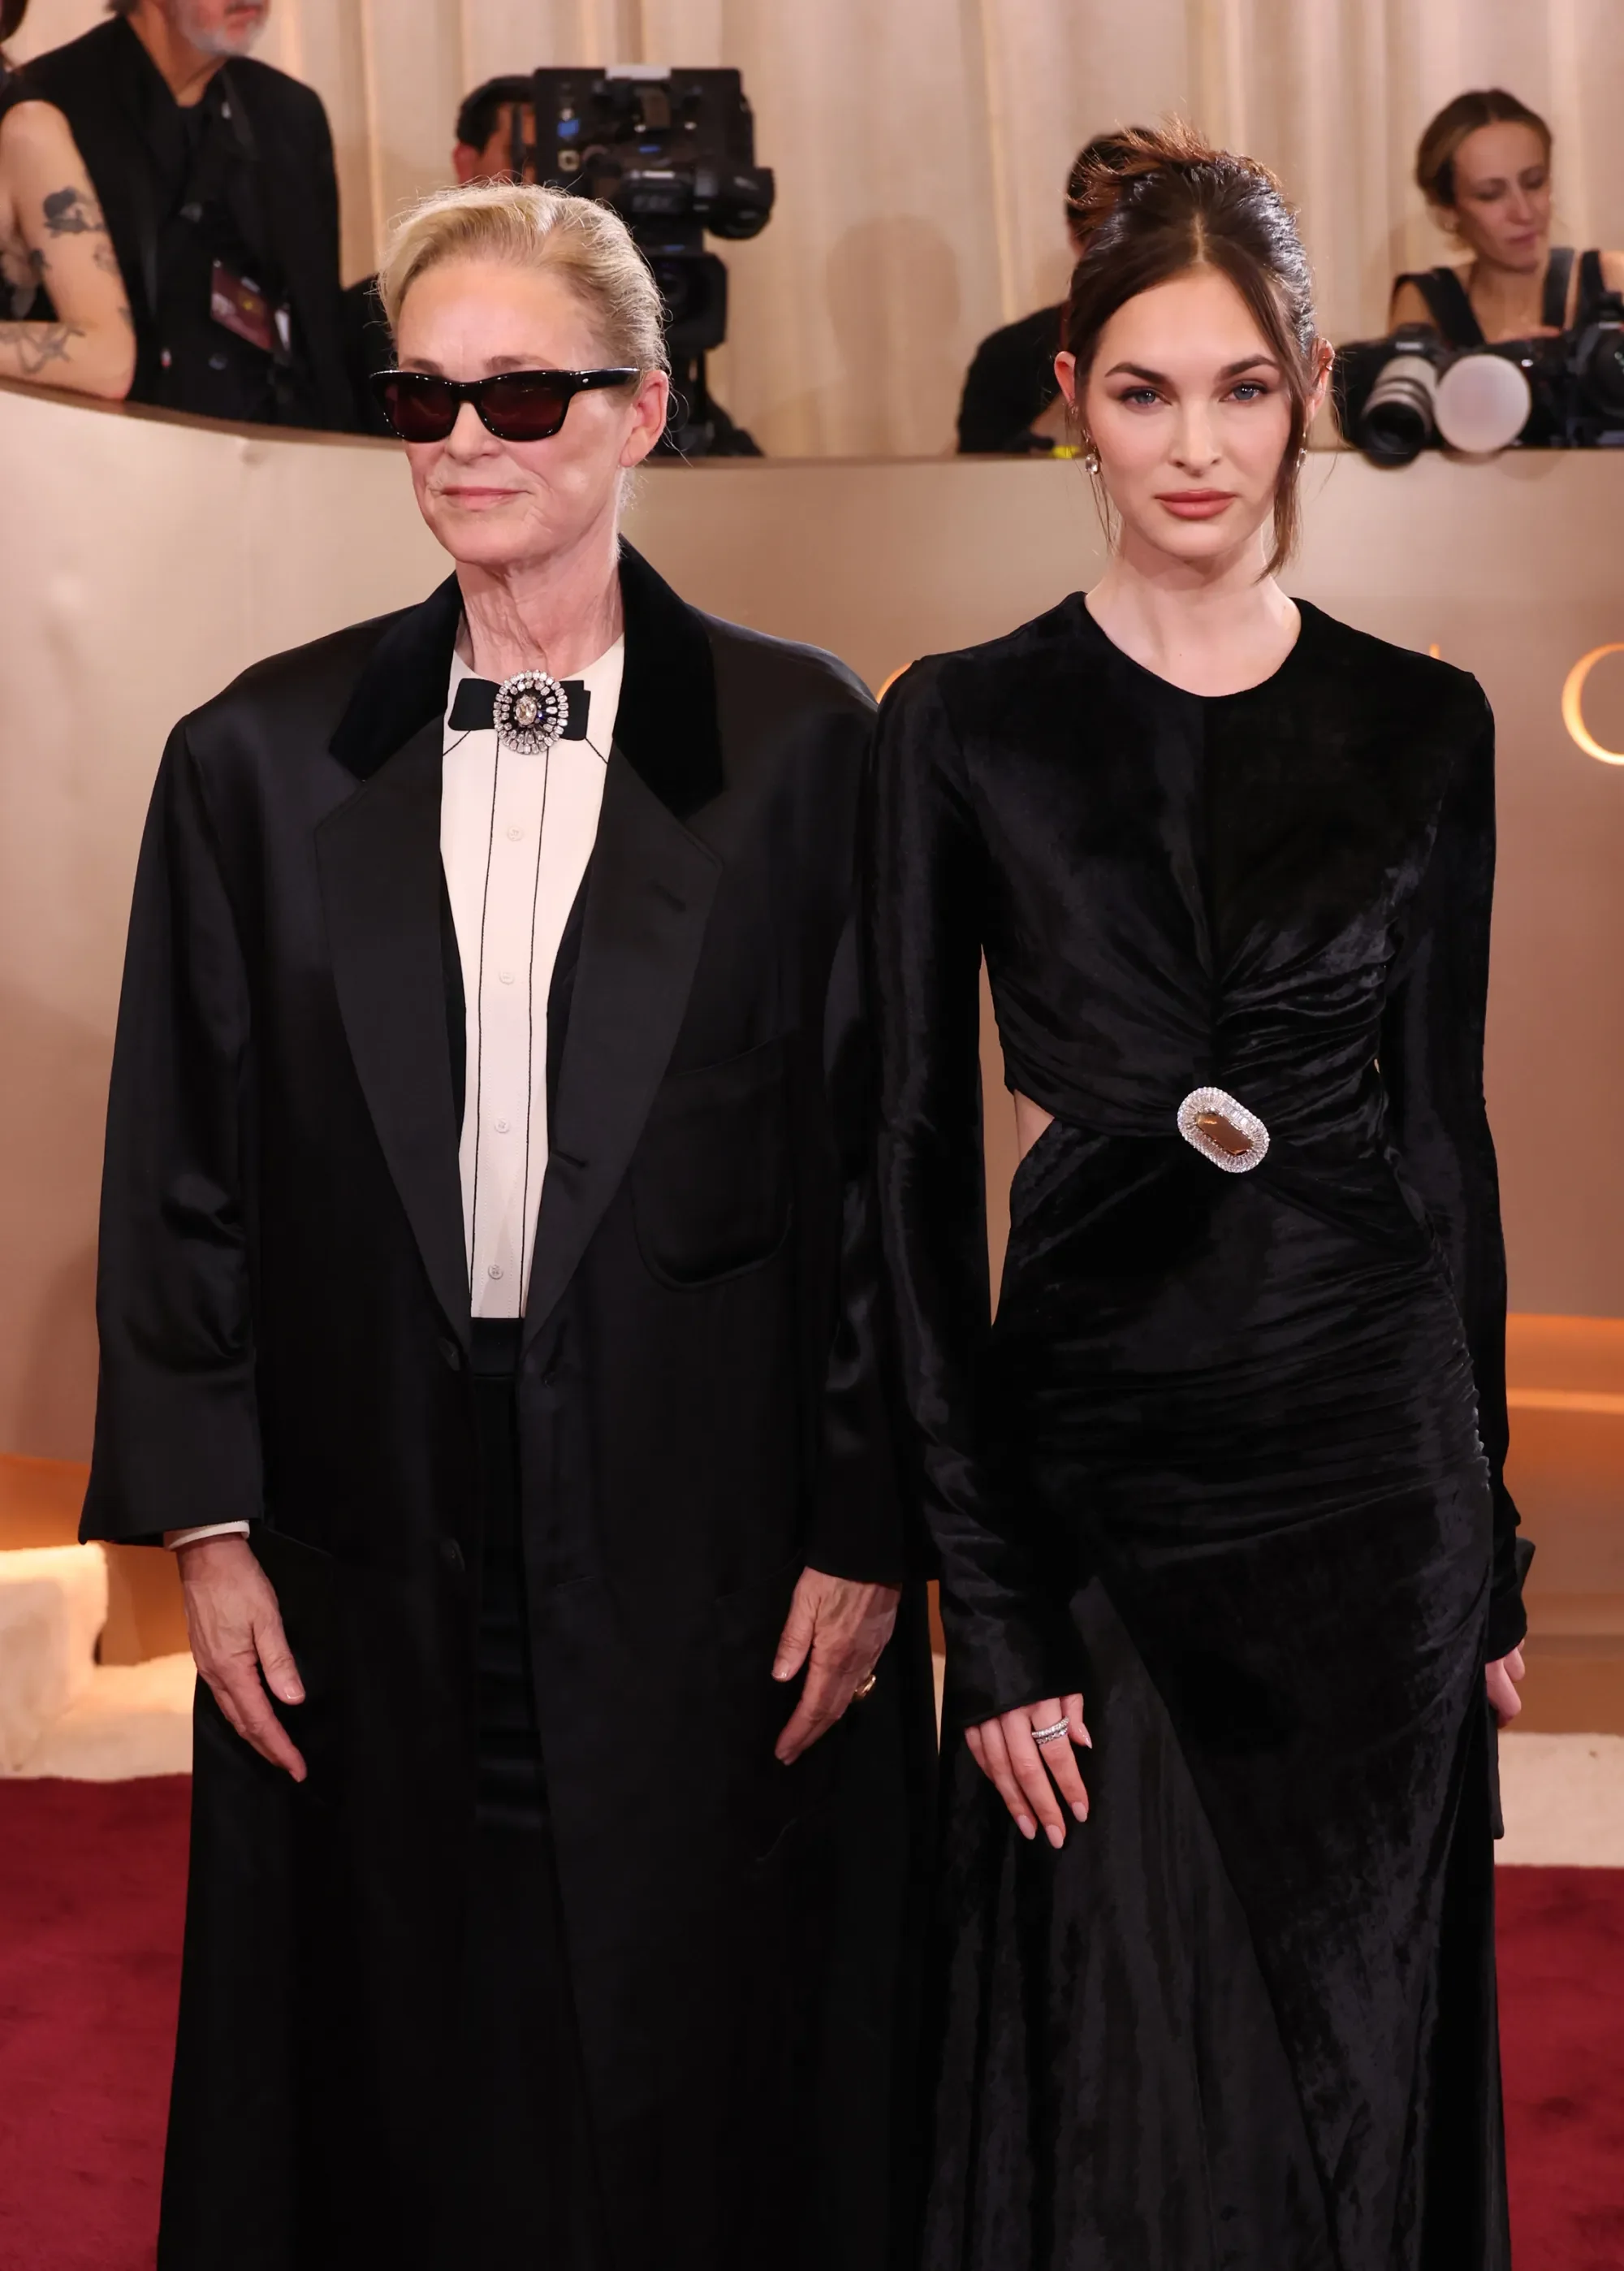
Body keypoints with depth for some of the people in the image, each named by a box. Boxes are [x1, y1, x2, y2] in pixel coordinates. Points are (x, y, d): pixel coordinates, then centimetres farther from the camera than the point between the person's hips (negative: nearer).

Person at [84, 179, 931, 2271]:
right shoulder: (261, 758, 5)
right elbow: (180, 1164, 6)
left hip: (712, 1553, -2)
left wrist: (865, 1537, -4)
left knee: (706, 2099, 9)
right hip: (369, 1566, 2)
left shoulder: (800, 743, -2)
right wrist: (204, 1526, 1)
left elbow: (881, 1159, -2)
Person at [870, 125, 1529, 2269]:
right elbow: (918, 1166, -5)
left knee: (1360, 2055, 12)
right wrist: (986, 1599, -10)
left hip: (1372, 1459, 2)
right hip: (1098, 1450, -2)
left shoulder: (1423, 724, 4)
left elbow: (1446, 1128, 8)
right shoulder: (967, 726, -3)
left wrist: (1488, 1547, 7)